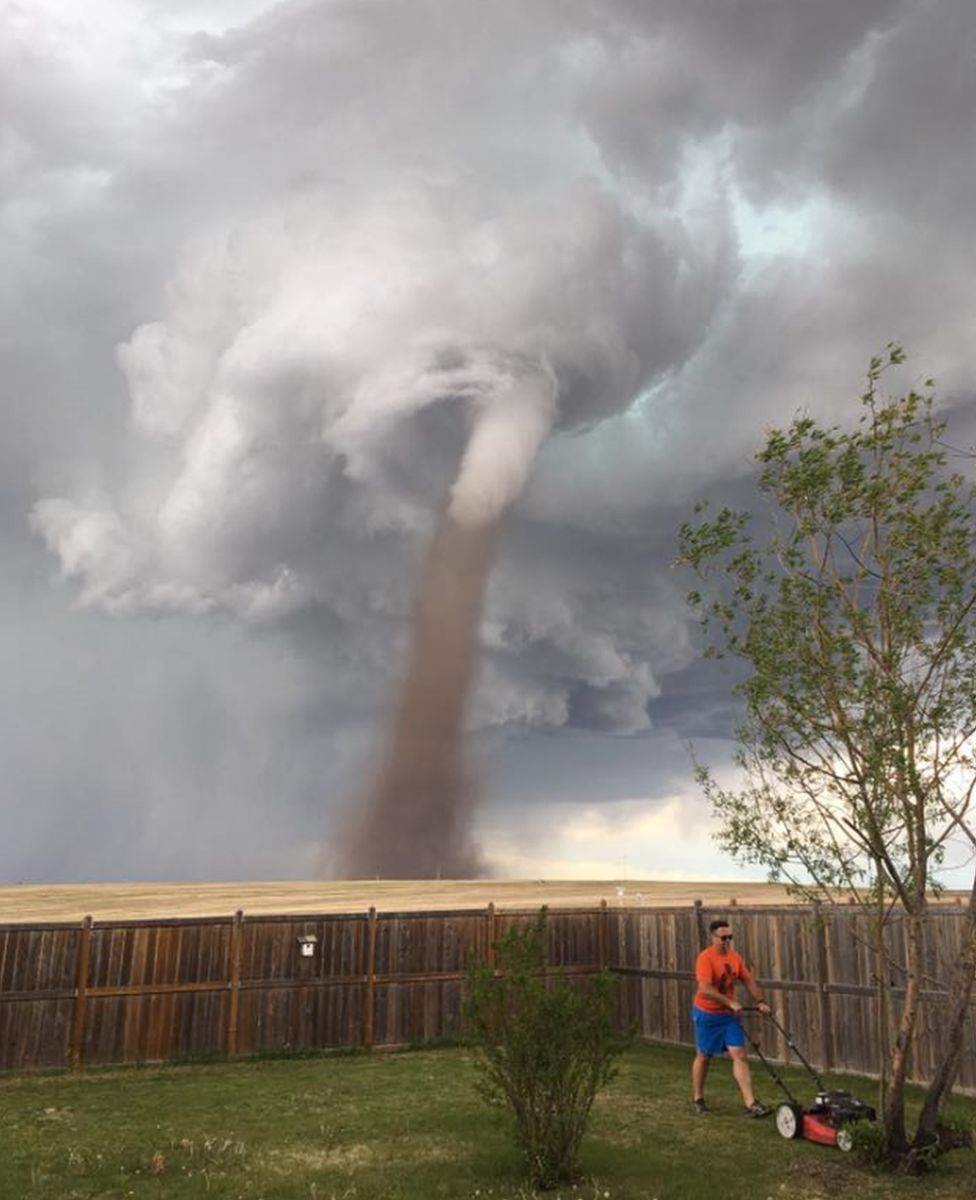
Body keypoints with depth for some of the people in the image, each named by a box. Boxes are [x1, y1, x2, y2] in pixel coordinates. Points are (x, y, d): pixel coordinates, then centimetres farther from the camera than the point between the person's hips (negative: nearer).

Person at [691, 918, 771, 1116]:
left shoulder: (735, 958, 0)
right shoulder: (705, 958, -21)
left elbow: (749, 981, 7)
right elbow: (705, 989, -29)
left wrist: (760, 1002, -6)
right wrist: (730, 1002, -32)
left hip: (729, 1014, 5)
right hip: (707, 1014, -5)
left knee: (740, 1056, -3)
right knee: (703, 1056, 10)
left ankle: (751, 1104, -4)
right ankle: (697, 1099, 27)